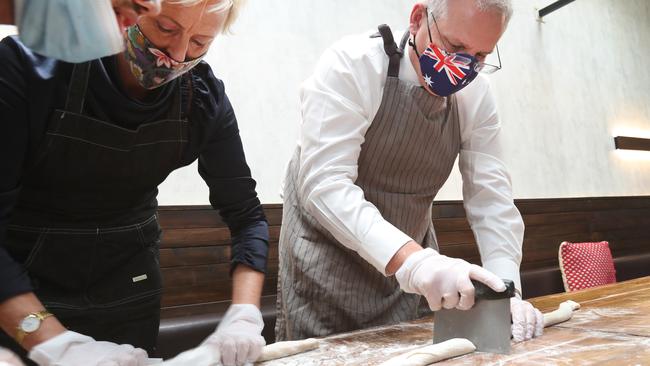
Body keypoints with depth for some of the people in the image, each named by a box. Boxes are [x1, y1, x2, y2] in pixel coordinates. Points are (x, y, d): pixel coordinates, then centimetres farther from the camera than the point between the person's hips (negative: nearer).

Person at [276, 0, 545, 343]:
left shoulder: (476, 96, -7)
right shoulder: (352, 65, -23)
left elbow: (491, 198, -8)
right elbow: (324, 183, -32)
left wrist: (506, 291, -21)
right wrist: (410, 259, -43)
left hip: (411, 252, 5)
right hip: (329, 249, -4)